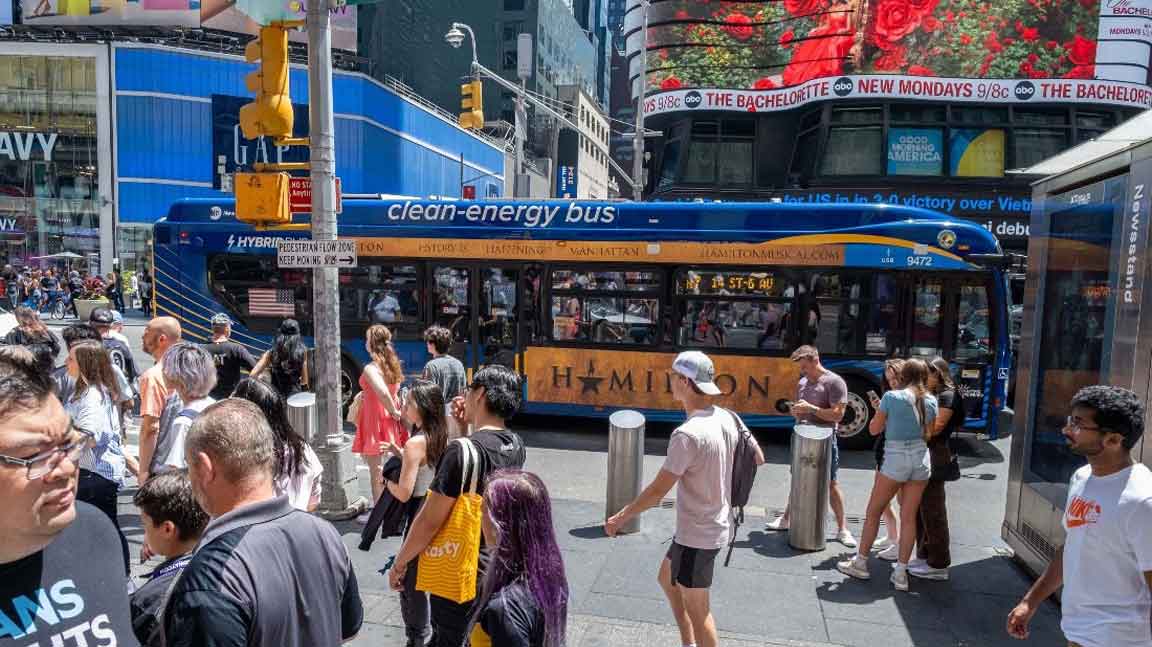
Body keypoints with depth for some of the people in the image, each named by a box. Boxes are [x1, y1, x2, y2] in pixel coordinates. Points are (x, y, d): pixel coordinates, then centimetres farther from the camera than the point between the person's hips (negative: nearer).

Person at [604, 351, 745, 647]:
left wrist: (621, 517, -8)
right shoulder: (727, 419, -3)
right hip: (716, 525, 9)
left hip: (697, 536, -9)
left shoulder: (688, 434, -27)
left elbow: (657, 491, -22)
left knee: (697, 610, 8)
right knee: (667, 579, 26)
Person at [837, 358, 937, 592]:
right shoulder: (931, 401, 3)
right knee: (909, 517, 8)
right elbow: (929, 434, 10)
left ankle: (860, 563, 19)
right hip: (921, 459, 4)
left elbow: (874, 429, -3)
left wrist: (878, 409, 12)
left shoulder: (892, 397, -9)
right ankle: (901, 573, 11)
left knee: (873, 513, 10)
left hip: (895, 459, -4)